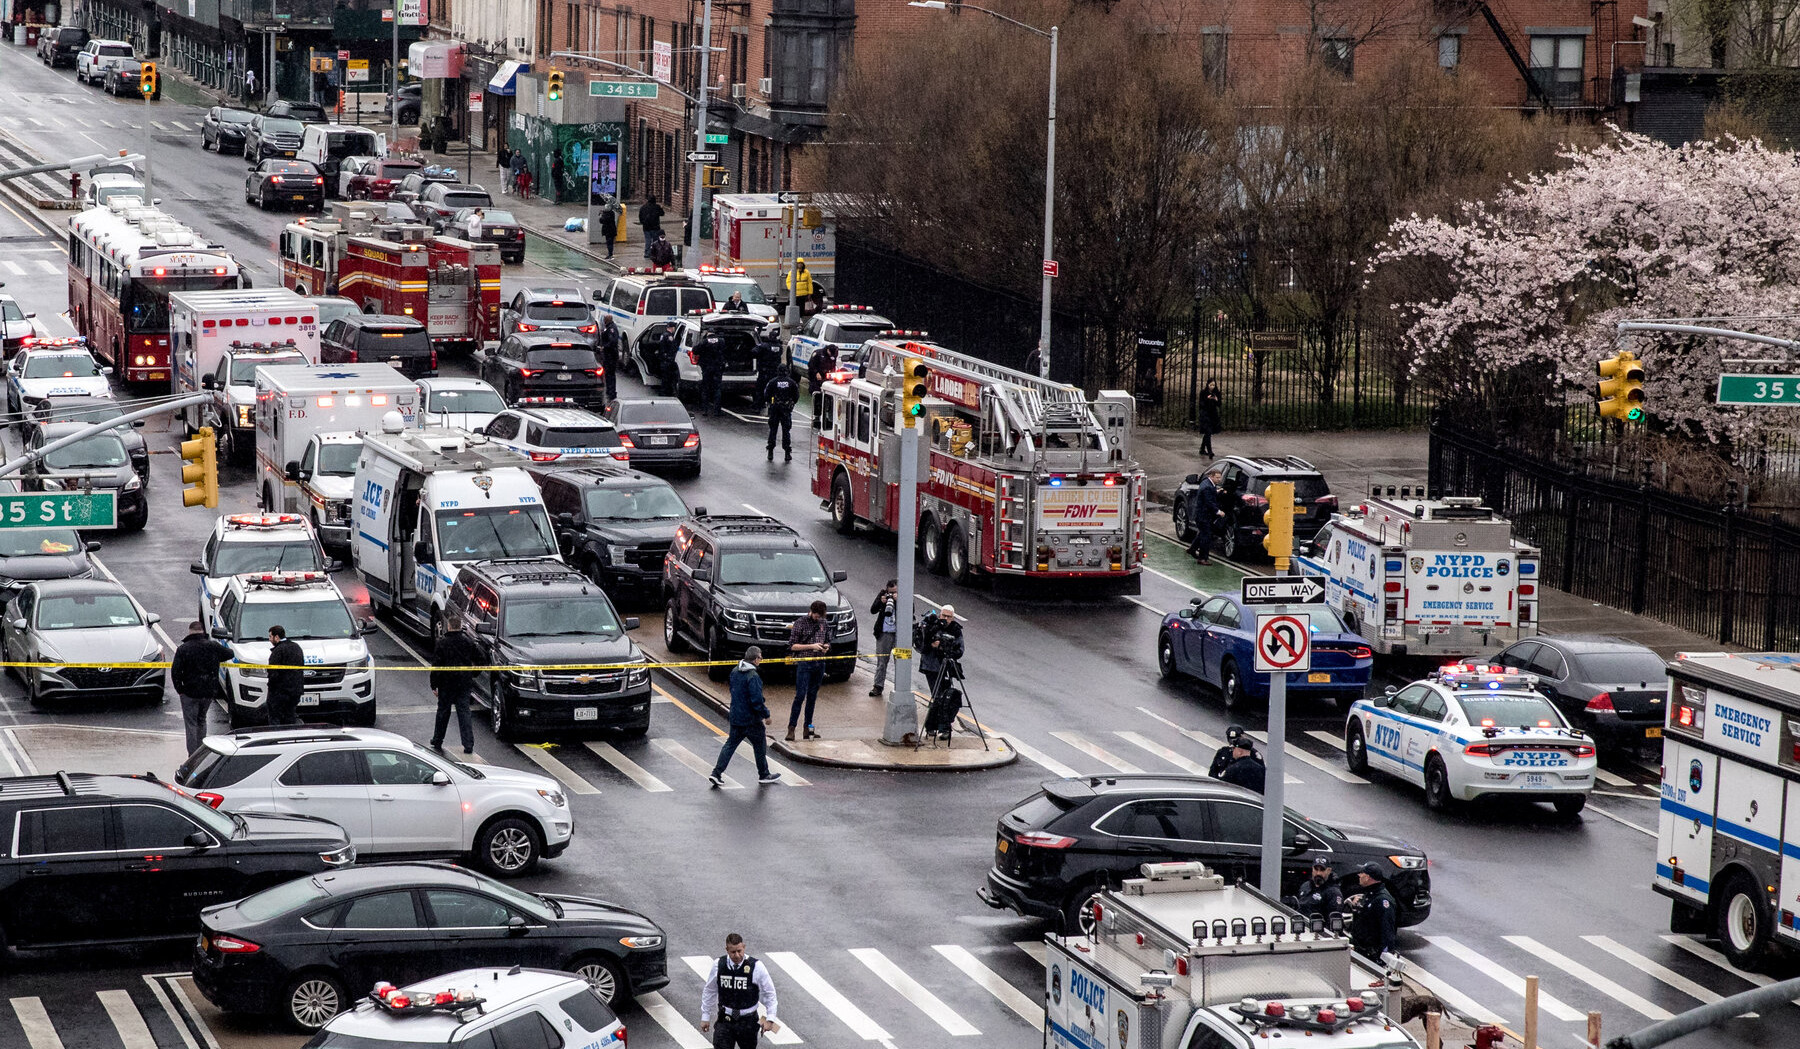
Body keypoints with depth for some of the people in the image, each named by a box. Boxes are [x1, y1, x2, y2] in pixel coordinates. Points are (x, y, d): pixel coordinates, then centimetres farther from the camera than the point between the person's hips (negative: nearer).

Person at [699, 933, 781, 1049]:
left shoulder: (756, 967, -10)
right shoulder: (718, 965, -3)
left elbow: (769, 993, 0)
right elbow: (709, 991, 11)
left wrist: (770, 1019, -4)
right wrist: (705, 1016, 14)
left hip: (748, 1022, -1)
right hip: (724, 1021, 1)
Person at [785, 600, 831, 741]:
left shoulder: (823, 623, 10)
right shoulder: (800, 623, -6)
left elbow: (828, 640, 21)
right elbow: (792, 646, -8)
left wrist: (826, 647, -3)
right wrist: (811, 646, -17)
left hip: (819, 663, 5)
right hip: (804, 663, -5)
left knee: (812, 697, 9)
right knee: (800, 696, -11)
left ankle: (808, 729, 13)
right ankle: (791, 728, -9)